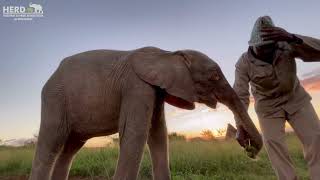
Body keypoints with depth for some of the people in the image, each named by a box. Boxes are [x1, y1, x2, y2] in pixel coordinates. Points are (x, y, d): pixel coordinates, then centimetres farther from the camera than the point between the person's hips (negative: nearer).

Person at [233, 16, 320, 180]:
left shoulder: (286, 46, -19)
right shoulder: (244, 63, -23)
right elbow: (240, 96, -27)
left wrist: (292, 38, -48)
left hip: (295, 98, 2)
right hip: (268, 106, -1)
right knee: (273, 142, -10)